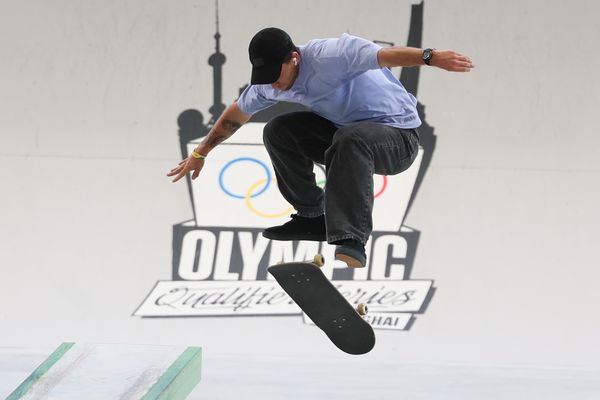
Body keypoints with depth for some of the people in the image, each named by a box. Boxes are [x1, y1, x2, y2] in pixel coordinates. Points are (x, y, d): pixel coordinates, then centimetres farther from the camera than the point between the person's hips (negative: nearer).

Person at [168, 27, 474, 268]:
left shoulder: (327, 56, -27)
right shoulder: (268, 83, -2)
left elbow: (384, 55, -42)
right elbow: (235, 115, 16)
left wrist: (431, 57, -58)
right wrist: (200, 154, 24)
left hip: (398, 137, -8)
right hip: (345, 128, 8)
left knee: (350, 138, -39)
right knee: (277, 132, -4)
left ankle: (351, 244, -46)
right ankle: (313, 218, 8)